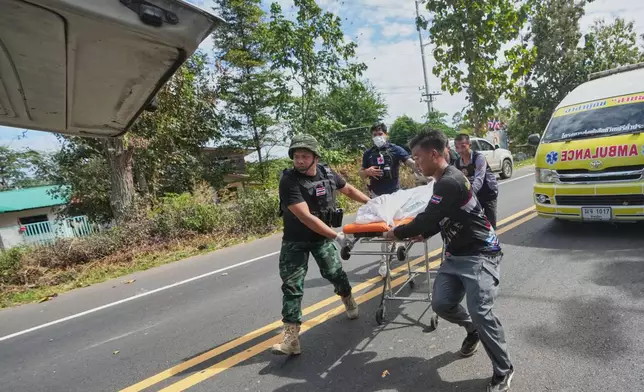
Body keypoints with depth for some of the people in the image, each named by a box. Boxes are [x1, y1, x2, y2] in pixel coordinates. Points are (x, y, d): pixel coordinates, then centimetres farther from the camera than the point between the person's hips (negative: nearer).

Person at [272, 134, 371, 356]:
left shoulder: (327, 173, -6)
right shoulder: (288, 181, -23)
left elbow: (349, 190, 13)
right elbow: (305, 217, -29)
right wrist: (336, 235, -29)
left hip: (323, 236, 3)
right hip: (295, 240, -3)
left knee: (334, 272, 3)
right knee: (291, 284, -7)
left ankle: (348, 300, 38)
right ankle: (291, 338, -2)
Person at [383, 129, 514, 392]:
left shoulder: (450, 182, -23)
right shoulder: (444, 180, 9)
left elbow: (427, 219, -23)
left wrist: (397, 233, -9)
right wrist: (423, 234, 5)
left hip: (479, 254, -9)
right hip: (455, 255, 9)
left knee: (480, 311, -13)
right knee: (442, 304, 2)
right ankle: (472, 331, 32)